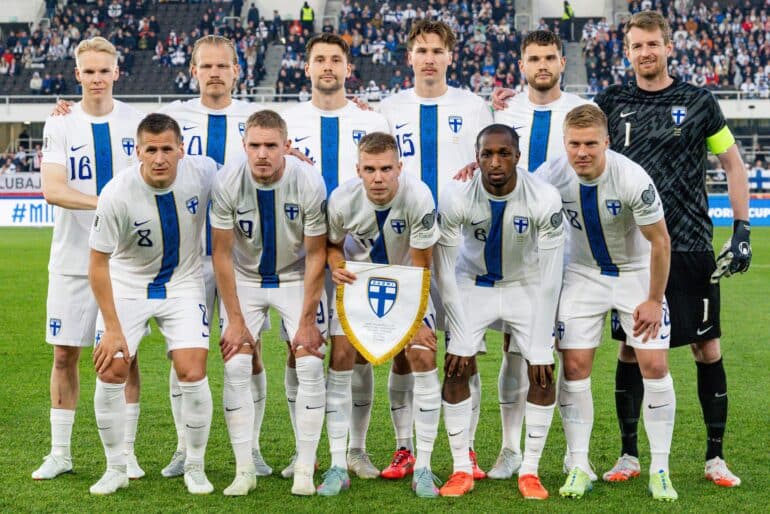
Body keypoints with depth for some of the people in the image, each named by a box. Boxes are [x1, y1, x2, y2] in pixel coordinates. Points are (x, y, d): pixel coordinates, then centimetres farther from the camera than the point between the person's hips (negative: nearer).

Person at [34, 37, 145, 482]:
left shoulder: (137, 123, 3)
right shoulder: (61, 125, 0)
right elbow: (51, 189, -14)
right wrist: (102, 202, -28)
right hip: (73, 257, 0)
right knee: (65, 354, 4)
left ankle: (126, 452, 13)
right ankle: (60, 453, 15)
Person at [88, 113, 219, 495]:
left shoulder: (204, 173, -20)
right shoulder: (116, 195, -25)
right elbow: (98, 264, -15)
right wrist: (113, 329, -17)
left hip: (183, 284, 1)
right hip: (127, 284, -1)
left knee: (193, 374, -11)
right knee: (110, 373, -7)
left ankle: (195, 467, 9)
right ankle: (116, 469, 13)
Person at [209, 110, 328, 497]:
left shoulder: (309, 183, -24)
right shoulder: (227, 182, -22)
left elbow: (316, 255, -13)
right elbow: (222, 253, -12)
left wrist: (307, 321, -12)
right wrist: (235, 319, -12)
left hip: (296, 278, 0)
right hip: (244, 278, 1)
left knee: (310, 365, -10)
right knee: (236, 367, -9)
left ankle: (305, 468, 0)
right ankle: (244, 469, 0)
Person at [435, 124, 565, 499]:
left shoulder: (544, 199, -29)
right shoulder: (456, 198, -28)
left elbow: (550, 278, -22)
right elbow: (445, 272, -19)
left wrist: (542, 344, -21)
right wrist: (458, 335, -19)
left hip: (526, 286, 0)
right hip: (474, 283, 0)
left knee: (543, 375, -8)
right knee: (455, 370, -8)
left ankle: (530, 471, 5)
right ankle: (462, 468, 5)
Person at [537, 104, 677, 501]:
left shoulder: (633, 179, -29)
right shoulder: (551, 176, -22)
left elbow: (660, 241, -17)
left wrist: (654, 300, -12)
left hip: (635, 272, -2)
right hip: (583, 273, 2)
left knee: (654, 364, -8)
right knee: (575, 366, -6)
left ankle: (660, 470, 3)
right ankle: (579, 468, 6)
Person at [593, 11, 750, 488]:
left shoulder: (699, 101, 2)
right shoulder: (612, 103, 5)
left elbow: (734, 164, 7)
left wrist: (742, 230, 1)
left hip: (691, 247, -1)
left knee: (707, 346, 2)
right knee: (631, 348, 5)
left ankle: (716, 457, 13)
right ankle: (629, 455, 17)